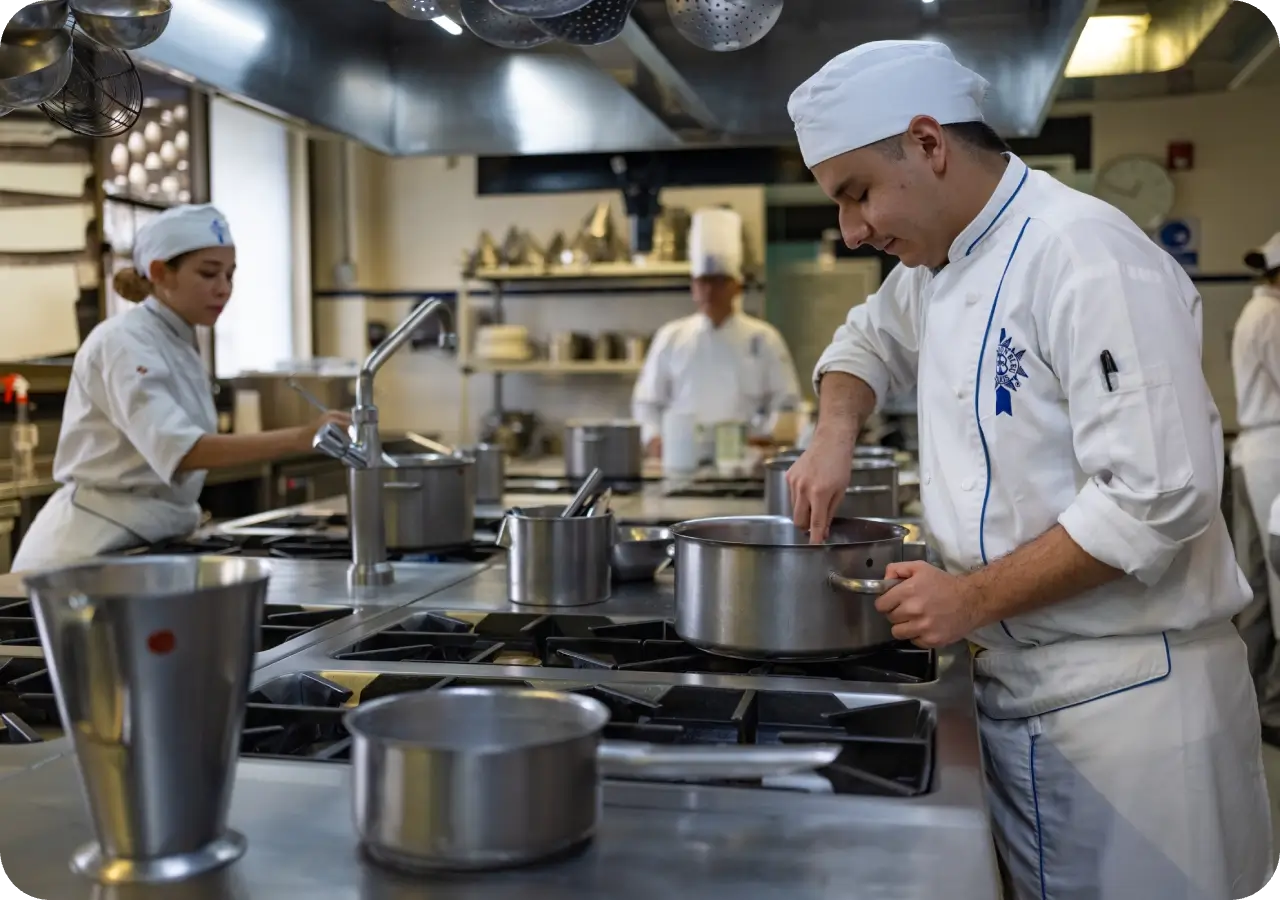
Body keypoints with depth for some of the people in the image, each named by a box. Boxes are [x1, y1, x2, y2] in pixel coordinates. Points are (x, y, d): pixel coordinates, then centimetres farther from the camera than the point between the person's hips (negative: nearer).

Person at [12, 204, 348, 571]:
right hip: (92, 546, -9)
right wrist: (299, 439, -41)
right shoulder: (123, 343, -17)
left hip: (142, 544, 9)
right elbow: (180, 449, -32)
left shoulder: (179, 346, 11)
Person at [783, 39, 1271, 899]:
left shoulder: (1087, 257, -20)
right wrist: (836, 434, 5)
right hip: (1013, 682, 8)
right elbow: (869, 340, 26)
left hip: (1127, 692, -8)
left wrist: (974, 598, -20)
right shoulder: (938, 266, 7)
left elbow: (1159, 497, -25)